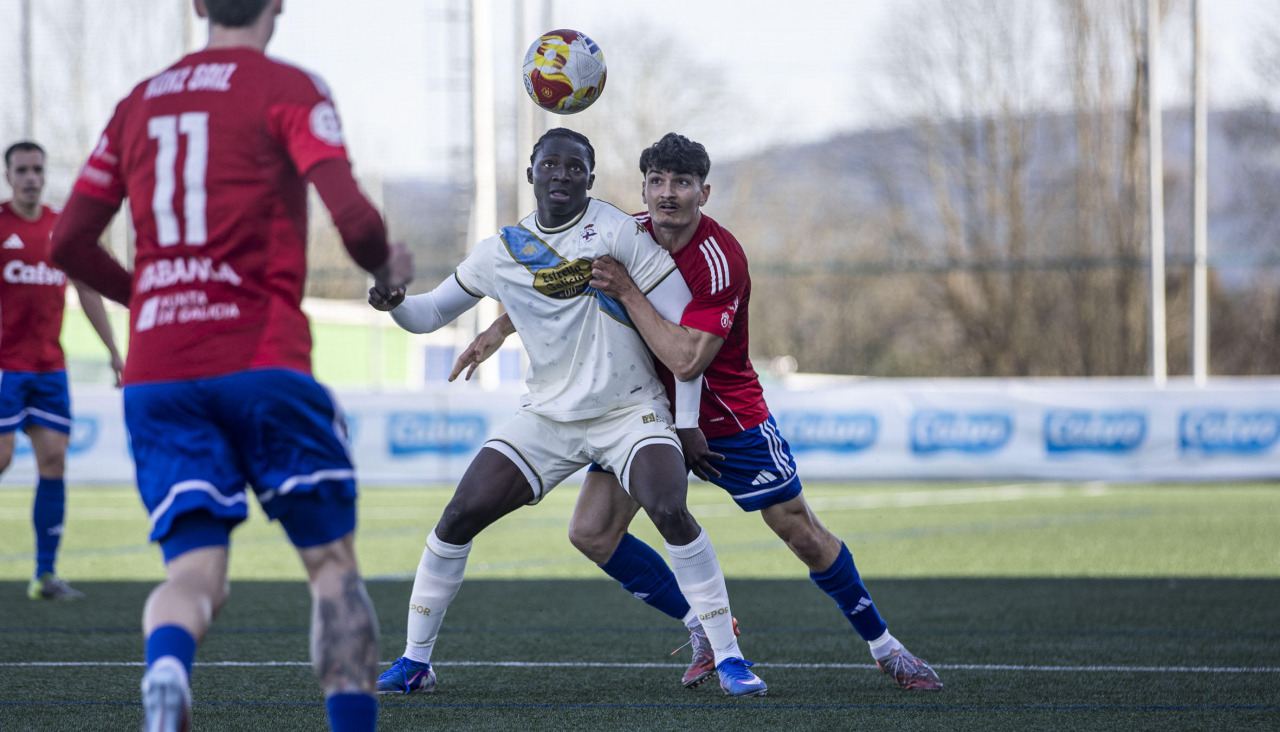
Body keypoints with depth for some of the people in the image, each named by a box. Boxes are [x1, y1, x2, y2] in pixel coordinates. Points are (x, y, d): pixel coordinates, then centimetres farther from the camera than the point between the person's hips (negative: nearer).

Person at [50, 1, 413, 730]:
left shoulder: (140, 102, 16)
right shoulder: (289, 89, 0)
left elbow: (70, 243, 18)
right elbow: (352, 215, -13)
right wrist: (386, 266, 8)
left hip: (156, 374, 4)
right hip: (262, 361, -4)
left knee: (195, 575, -2)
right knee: (333, 565, 8)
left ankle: (166, 668, -35)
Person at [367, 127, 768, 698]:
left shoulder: (618, 231, -11)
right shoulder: (501, 254, 2)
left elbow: (683, 322, -10)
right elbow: (432, 313, 13)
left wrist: (688, 421, -10)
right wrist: (395, 303, -11)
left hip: (630, 412, -4)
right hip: (547, 416, 4)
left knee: (670, 512, -27)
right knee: (459, 517, -7)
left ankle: (728, 659, -15)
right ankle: (414, 661, 7)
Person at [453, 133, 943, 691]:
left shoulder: (720, 260, -26)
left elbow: (686, 361, -34)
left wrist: (627, 292, -30)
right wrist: (499, 329, 4)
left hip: (727, 418, -5)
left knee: (803, 534, -2)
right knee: (591, 533, -7)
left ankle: (883, 645, 17)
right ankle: (702, 625, 9)